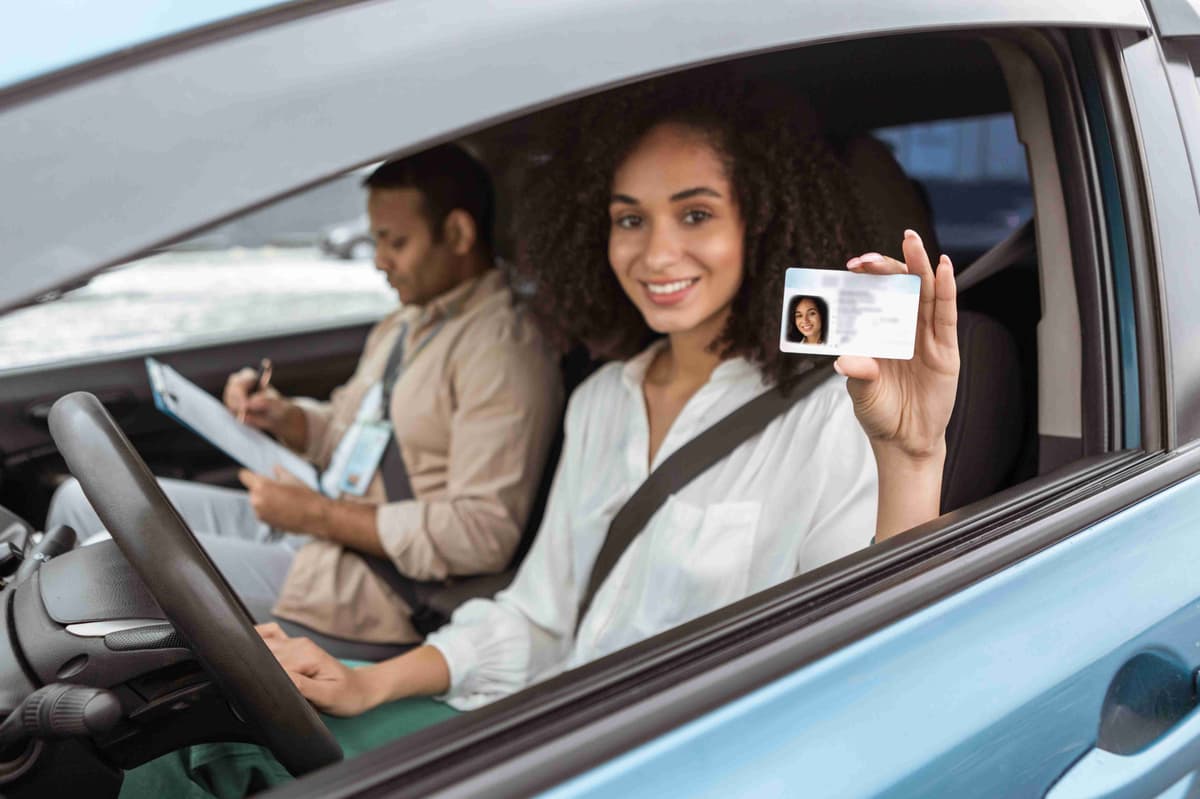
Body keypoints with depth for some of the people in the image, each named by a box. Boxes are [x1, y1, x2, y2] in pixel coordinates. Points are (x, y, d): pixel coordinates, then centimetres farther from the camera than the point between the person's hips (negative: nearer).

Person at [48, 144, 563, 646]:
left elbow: (484, 534, -24)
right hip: (303, 528, 10)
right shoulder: (404, 324, 14)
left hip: (370, 580, -9)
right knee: (84, 499, 8)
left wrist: (319, 514, -19)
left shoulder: (501, 350, -17)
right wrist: (282, 418, 3)